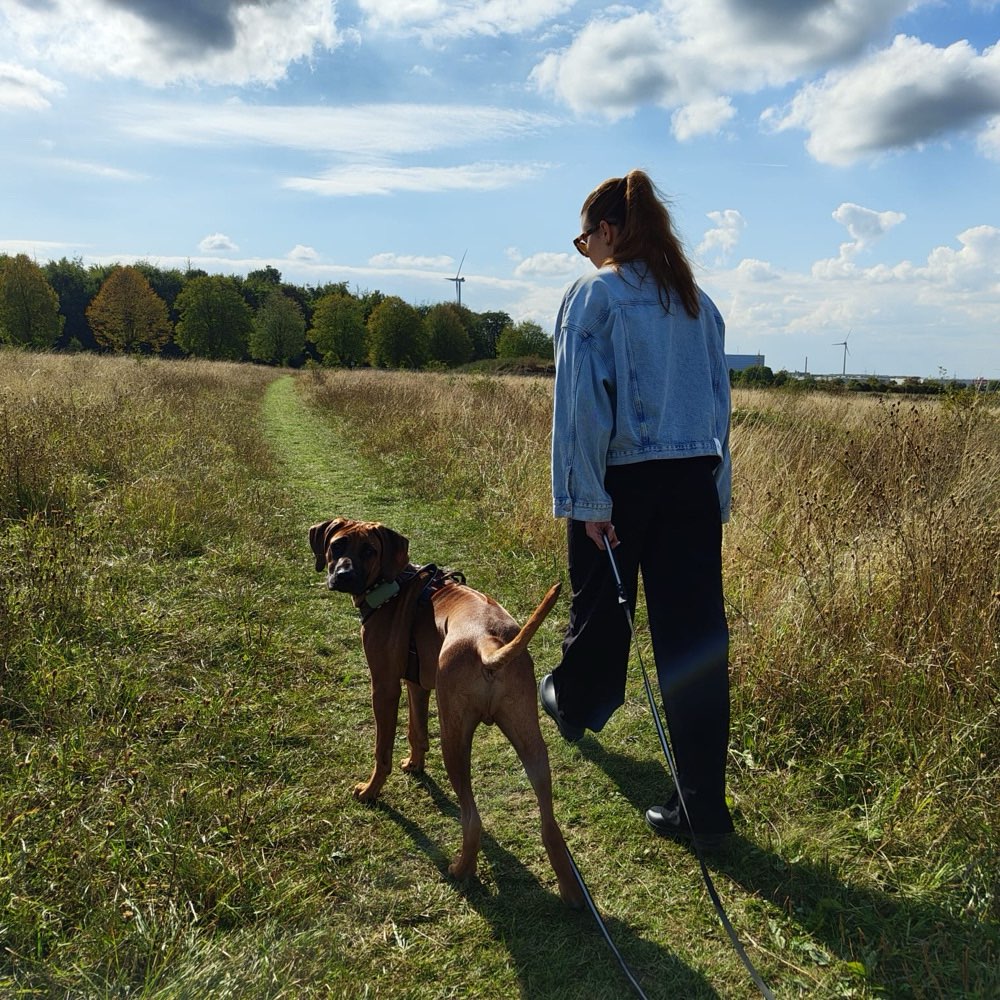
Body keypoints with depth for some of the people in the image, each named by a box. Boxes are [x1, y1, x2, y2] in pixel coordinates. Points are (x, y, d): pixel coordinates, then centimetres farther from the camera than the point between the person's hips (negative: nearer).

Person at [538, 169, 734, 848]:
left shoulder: (595, 294, -5)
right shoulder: (699, 301, 13)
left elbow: (583, 400, -13)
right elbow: (720, 399, 14)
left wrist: (587, 498, -12)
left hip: (623, 480, -4)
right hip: (696, 481, 4)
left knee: (601, 608, 19)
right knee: (696, 632, 2)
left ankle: (575, 705, 47)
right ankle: (703, 805, 6)